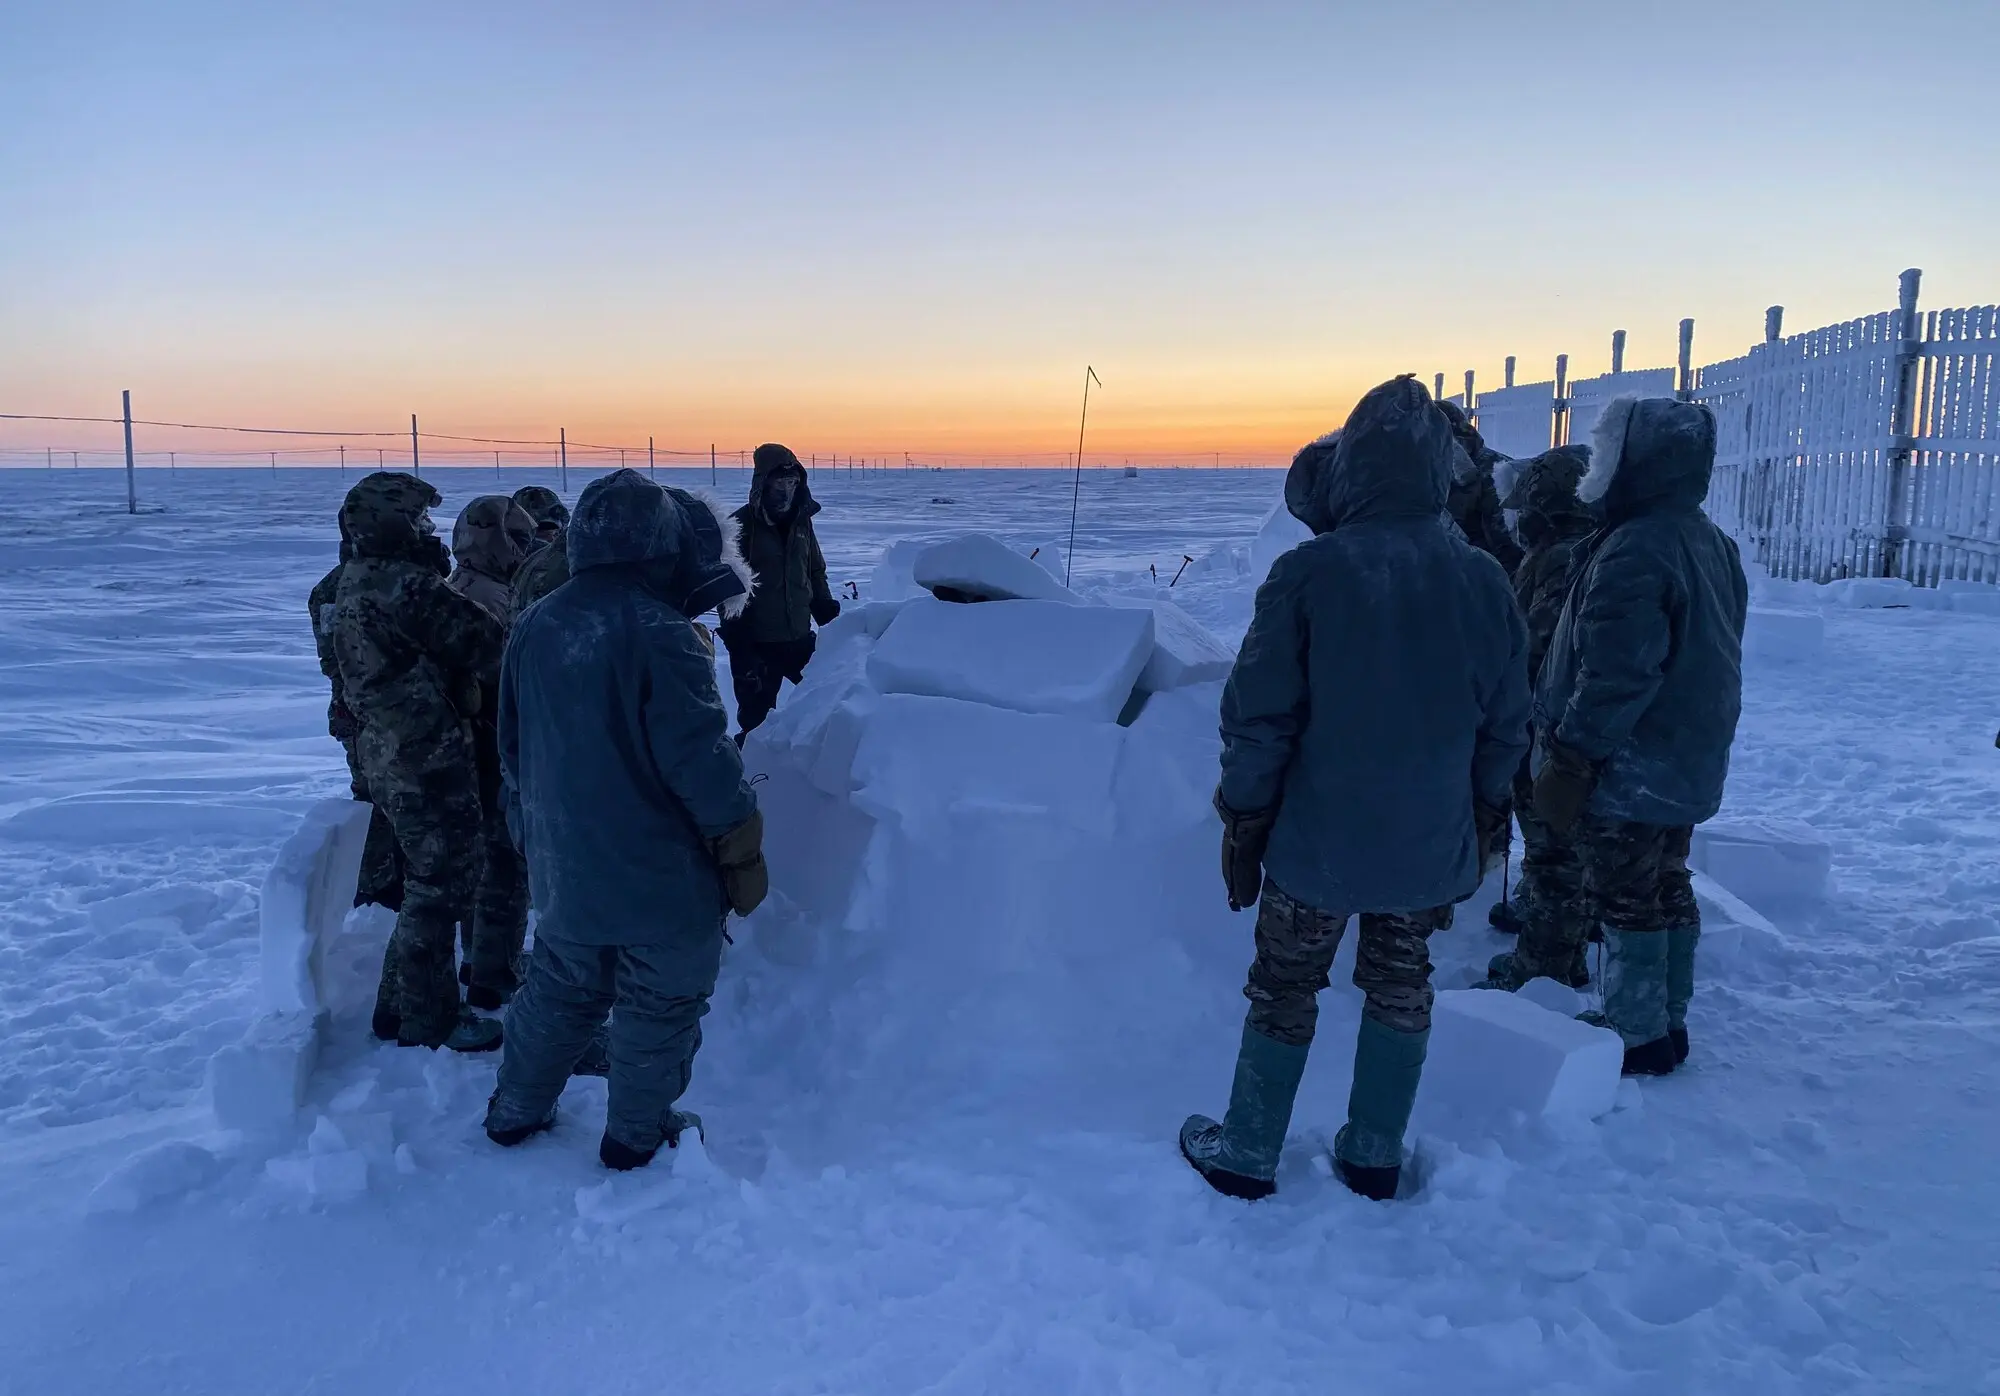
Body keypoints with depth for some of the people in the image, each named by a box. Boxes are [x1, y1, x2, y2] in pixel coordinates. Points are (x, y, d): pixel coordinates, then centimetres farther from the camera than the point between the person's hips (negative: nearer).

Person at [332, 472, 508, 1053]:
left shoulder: (351, 587, 11)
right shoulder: (407, 586, -21)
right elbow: (484, 643, -19)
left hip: (387, 758, 10)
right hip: (432, 762, -9)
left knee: (425, 881, 21)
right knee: (440, 888, 2)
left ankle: (400, 1006, 31)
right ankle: (432, 1020, 12)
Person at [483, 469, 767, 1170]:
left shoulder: (534, 627, 2)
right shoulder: (658, 632, -22)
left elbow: (513, 751, 12)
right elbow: (701, 759, -21)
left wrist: (534, 836, 25)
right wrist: (744, 853, -9)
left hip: (564, 870, 7)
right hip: (662, 876, -6)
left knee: (558, 990, 25)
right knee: (660, 1006, 12)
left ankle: (515, 1112, 36)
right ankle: (636, 1136, 24)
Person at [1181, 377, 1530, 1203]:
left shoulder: (1309, 571, -17)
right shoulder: (1482, 580, -5)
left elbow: (1258, 716, -14)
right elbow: (1505, 728, 3)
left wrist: (1243, 822, -2)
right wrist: (1485, 823, 17)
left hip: (1318, 840, -3)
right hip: (1432, 847, 3)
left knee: (1284, 990, 12)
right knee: (1401, 988, 19)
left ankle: (1246, 1154, 24)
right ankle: (1375, 1155, 29)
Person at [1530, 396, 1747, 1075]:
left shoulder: (1634, 551, -22)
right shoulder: (1710, 543, 11)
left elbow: (1615, 674, -27)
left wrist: (1571, 758, -21)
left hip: (1628, 772, -10)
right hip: (1690, 766, 10)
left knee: (1625, 899, 1)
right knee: (1667, 889, 18)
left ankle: (1637, 1037, 9)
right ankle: (1668, 1021, 28)